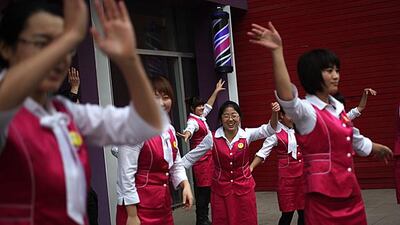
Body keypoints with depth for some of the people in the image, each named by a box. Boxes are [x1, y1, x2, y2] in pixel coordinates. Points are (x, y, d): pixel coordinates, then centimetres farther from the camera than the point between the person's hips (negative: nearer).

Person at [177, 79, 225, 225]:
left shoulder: (201, 117, 12)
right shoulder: (193, 121, -15)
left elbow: (209, 105, 30)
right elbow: (190, 129, -39)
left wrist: (216, 91, 38)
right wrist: (187, 135, -61)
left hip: (208, 158, 9)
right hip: (200, 159, -9)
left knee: (207, 189, 10)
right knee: (203, 190, -6)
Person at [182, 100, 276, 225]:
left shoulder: (247, 134, -5)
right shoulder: (212, 138, -7)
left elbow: (268, 130, -17)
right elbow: (191, 157, -1)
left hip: (244, 187, 1)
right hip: (220, 189, 0)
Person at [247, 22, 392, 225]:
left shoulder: (338, 107, 9)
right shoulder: (306, 110, -14)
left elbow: (355, 140, 27)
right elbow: (287, 98, -38)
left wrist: (380, 148, 46)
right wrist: (277, 51, -50)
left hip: (351, 193, 7)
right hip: (324, 197, -7)